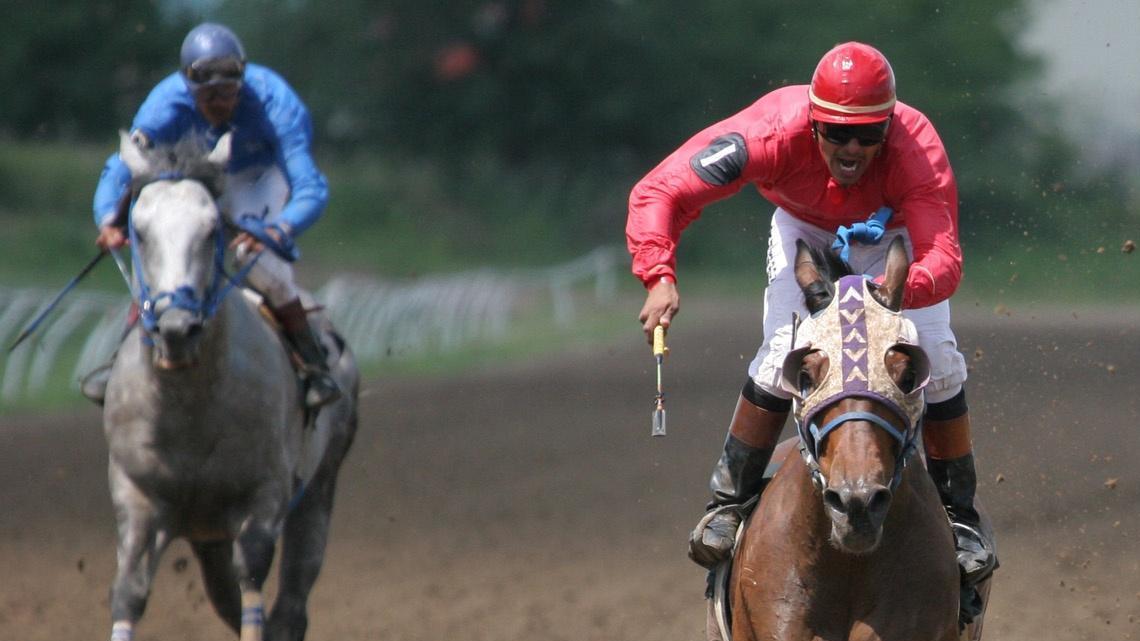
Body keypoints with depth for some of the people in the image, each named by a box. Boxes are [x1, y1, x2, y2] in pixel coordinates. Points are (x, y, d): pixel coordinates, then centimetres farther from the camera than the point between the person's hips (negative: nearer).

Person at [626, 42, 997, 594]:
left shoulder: (918, 151, -40)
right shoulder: (775, 131, -40)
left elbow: (943, 258, -49)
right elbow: (658, 192, -37)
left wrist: (900, 291, -71)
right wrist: (660, 277, -53)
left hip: (896, 237, 0)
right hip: (805, 229, 0)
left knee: (935, 356, -15)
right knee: (784, 353, -20)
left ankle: (959, 513, 6)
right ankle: (728, 503, -1)